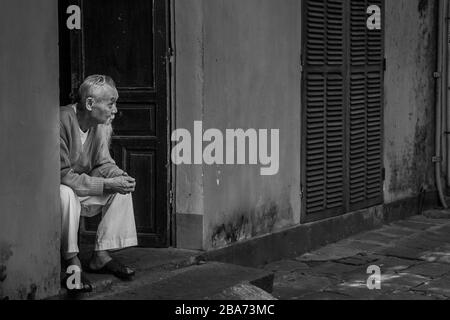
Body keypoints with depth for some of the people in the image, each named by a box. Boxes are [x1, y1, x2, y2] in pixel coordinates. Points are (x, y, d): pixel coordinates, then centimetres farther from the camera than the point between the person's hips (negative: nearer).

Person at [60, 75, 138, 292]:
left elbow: (103, 164, 5)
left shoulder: (102, 125, -4)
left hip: (83, 187, 8)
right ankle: (72, 262, -24)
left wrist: (120, 176, -19)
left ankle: (101, 255, -5)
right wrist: (107, 184, -30)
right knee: (66, 194, -39)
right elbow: (64, 175, -29)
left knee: (123, 189, -8)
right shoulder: (62, 121, -28)